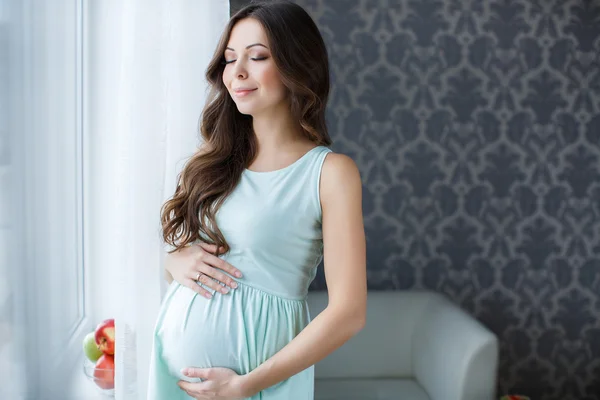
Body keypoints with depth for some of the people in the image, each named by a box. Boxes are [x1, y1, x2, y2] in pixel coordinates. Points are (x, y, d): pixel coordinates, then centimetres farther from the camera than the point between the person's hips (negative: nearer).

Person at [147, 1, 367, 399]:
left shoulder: (331, 171, -12)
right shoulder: (212, 158, 3)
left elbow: (349, 312, -15)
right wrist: (176, 262, -9)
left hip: (255, 365, -4)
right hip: (175, 353, 5)